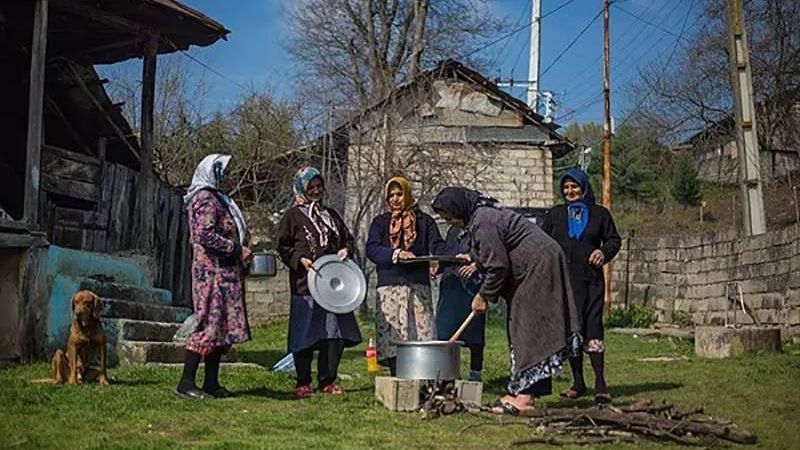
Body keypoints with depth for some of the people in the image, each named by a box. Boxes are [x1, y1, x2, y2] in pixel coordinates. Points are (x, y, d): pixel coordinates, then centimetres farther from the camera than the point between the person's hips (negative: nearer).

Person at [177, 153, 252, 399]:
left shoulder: (215, 198, 22)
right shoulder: (206, 200, -10)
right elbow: (206, 236, -21)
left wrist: (240, 251, 14)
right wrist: (237, 249, -15)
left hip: (224, 272, 10)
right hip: (213, 271, -10)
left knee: (223, 325, 9)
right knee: (210, 324, -10)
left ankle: (211, 382, 13)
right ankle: (186, 382, -7)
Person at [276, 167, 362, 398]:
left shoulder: (331, 214, 19)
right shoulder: (292, 216, 3)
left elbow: (348, 238, 25)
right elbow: (282, 246, 0)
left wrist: (345, 250, 4)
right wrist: (300, 259, -15)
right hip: (305, 284, -5)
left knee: (335, 334, 3)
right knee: (305, 335, -2)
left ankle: (328, 381, 15)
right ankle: (303, 383, 9)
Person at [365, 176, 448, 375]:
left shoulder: (424, 221, 16)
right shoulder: (380, 222, 16)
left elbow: (437, 246, 2)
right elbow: (371, 249, 0)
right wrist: (396, 254, -16)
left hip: (418, 286, 0)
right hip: (389, 287, 0)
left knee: (421, 332, -7)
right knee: (391, 336, -5)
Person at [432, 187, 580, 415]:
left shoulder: (483, 223, -20)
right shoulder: (484, 214, 13)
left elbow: (498, 266, -20)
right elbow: (495, 259, 19)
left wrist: (484, 295, -8)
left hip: (538, 266, -11)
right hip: (537, 266, 11)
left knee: (528, 329, -10)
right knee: (520, 329, 10)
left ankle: (526, 396, -10)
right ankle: (523, 391, 12)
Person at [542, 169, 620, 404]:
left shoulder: (599, 214, 9)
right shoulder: (555, 214, 14)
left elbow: (613, 239, 13)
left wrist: (604, 251, -8)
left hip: (591, 280, -2)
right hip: (563, 280, 2)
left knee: (593, 326, -10)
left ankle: (600, 384, -7)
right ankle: (578, 383, 10)